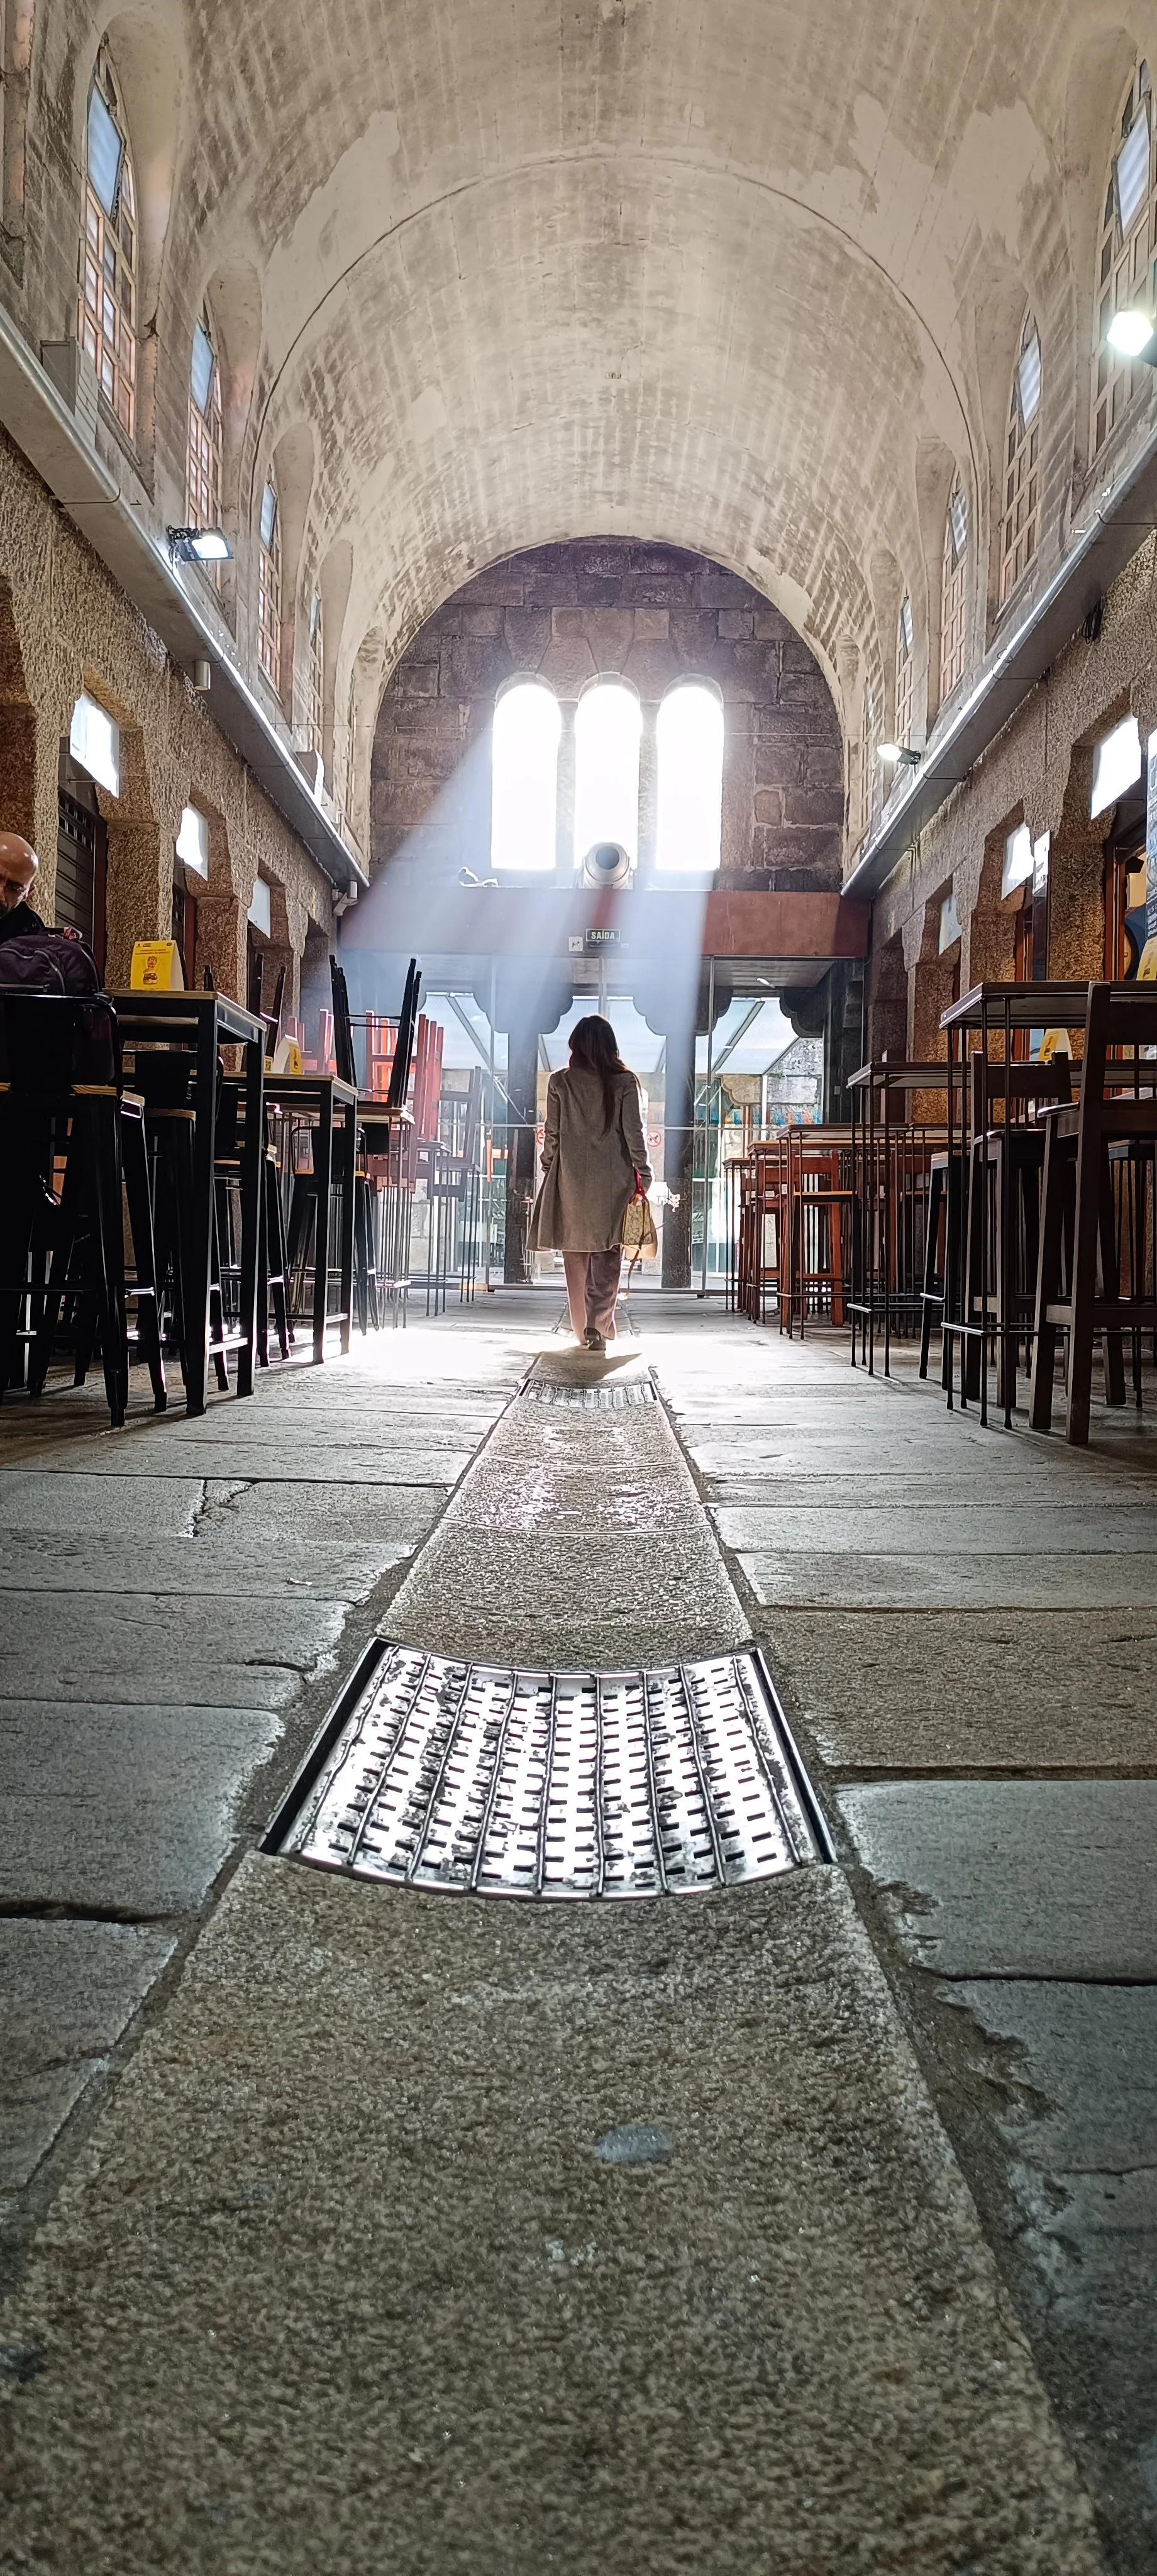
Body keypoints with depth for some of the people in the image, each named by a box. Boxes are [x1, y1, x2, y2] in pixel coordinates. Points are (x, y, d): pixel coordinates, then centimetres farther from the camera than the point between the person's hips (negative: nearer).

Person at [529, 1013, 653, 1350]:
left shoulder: (560, 1082, 0)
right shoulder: (624, 1081, -3)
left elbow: (552, 1133, 3)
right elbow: (634, 1132, -4)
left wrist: (548, 1168, 15)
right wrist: (643, 1174, 3)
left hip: (571, 1179, 1)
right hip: (613, 1180, -1)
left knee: (576, 1256, 10)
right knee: (607, 1257, 3)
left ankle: (583, 1329, 13)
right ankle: (598, 1325, -10)